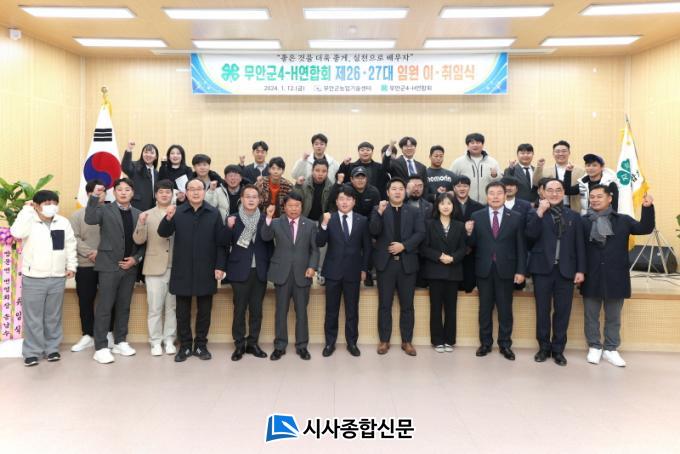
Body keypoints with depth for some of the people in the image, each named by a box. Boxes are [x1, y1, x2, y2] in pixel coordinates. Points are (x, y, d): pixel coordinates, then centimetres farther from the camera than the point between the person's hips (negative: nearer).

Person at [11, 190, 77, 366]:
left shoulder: (63, 222, 4)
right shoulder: (29, 221, -5)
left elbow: (70, 246, 9)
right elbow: (17, 233, -26)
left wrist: (72, 266, 4)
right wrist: (26, 210, -18)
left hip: (57, 278, 3)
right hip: (33, 278, -3)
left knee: (53, 316, 12)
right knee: (33, 317, 4)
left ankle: (52, 349, 23)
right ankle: (32, 352, 14)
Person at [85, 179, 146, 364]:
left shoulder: (138, 214, 10)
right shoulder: (105, 209, 0)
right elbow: (90, 219, -21)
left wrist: (136, 258, -4)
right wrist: (94, 196, -29)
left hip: (130, 266, 4)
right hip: (109, 265, -4)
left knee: (124, 307, 11)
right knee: (104, 307, -1)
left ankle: (120, 342, 22)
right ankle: (101, 347, 4)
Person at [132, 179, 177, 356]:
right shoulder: (147, 215, 4)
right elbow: (138, 240, -5)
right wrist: (141, 223, -21)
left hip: (175, 267, 0)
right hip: (155, 267, 0)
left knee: (172, 307, 9)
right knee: (155, 307, 5)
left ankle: (169, 340, 19)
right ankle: (156, 342, 15)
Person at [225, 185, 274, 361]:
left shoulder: (264, 220, 4)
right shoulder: (233, 219, 0)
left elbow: (270, 245, 6)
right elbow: (225, 244, -5)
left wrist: (269, 265, -2)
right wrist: (229, 227, -21)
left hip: (260, 271, 2)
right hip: (240, 271, -2)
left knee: (256, 309, 9)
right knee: (239, 309, 4)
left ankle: (253, 343, 20)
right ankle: (239, 345, 14)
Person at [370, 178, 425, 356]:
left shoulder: (414, 211, 10)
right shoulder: (378, 210, 6)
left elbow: (420, 233, -2)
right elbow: (374, 232, -8)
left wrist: (404, 245, -14)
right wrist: (379, 213, -22)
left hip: (407, 263, 1)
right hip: (386, 262, -1)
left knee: (407, 305, 6)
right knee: (384, 304, 5)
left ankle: (407, 341, 17)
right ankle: (384, 341, 14)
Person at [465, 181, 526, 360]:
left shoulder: (515, 218, 1)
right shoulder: (477, 216, 3)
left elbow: (521, 247, 1)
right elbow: (472, 244, 3)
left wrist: (520, 270, -4)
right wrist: (469, 233, -18)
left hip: (505, 269, -1)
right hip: (484, 269, 1)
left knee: (505, 309, 7)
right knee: (485, 308, 9)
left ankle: (505, 344, 19)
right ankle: (485, 343, 20)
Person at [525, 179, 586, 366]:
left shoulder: (574, 216, 10)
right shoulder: (536, 214, 5)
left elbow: (579, 245, 6)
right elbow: (531, 235, -13)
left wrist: (580, 270, -1)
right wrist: (540, 212, -17)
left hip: (565, 270, 1)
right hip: (542, 269, -1)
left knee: (562, 311, 5)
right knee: (542, 310, 6)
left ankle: (558, 349, 16)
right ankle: (544, 347, 18)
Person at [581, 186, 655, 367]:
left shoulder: (623, 220, 5)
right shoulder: (583, 221, -1)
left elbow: (645, 229, -3)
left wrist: (647, 208, -14)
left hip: (615, 277, 1)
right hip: (591, 277, -1)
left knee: (613, 317, 12)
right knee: (591, 315, 10)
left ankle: (610, 349, 25)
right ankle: (594, 347, 25)